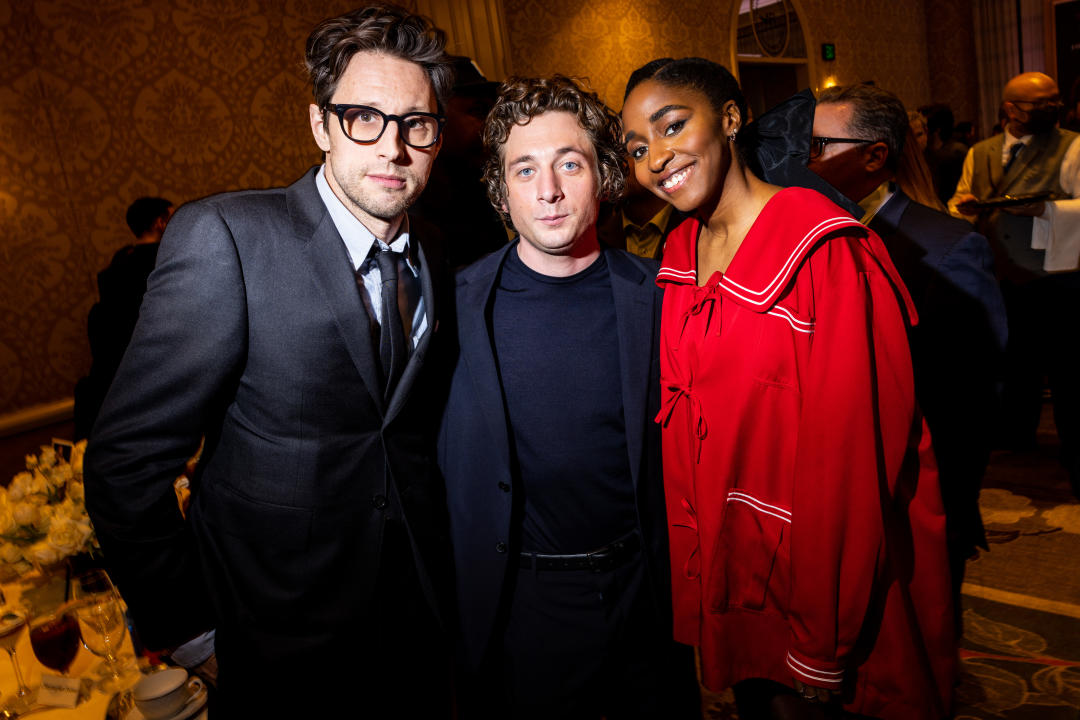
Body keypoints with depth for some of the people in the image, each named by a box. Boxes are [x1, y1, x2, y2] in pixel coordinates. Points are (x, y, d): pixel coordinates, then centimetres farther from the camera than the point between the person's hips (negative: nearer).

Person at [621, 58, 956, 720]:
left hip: (823, 570, -6)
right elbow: (683, 429, 6)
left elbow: (849, 460, -20)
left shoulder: (825, 255, -20)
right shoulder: (682, 257, 1)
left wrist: (821, 650, -16)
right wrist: (696, 575, 5)